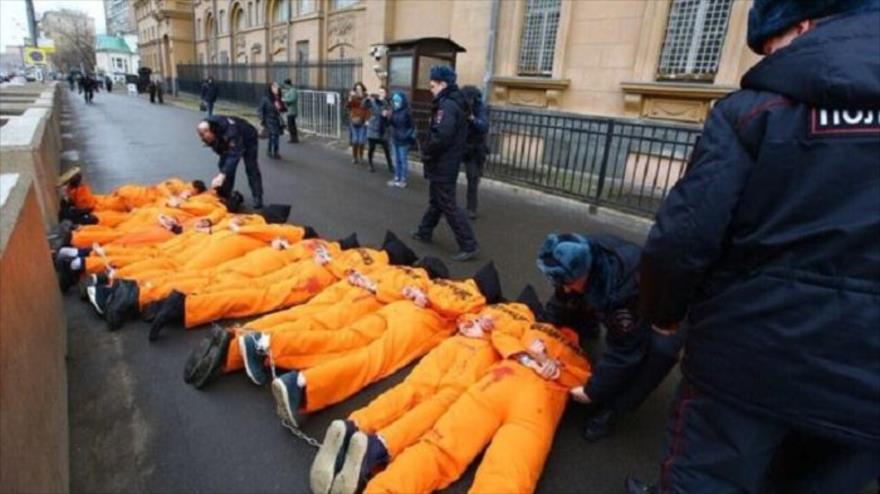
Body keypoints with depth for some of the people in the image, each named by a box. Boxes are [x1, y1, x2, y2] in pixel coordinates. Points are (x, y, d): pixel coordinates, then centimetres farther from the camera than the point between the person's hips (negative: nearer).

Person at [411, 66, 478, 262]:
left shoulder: (447, 105, -18)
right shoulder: (453, 103, 14)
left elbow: (442, 136, -30)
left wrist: (426, 151, -13)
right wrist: (429, 151, 8)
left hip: (443, 164, -10)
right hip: (447, 162, 10)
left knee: (447, 204, -7)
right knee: (436, 200, 21)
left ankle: (468, 245, -4)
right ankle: (424, 232, 37)